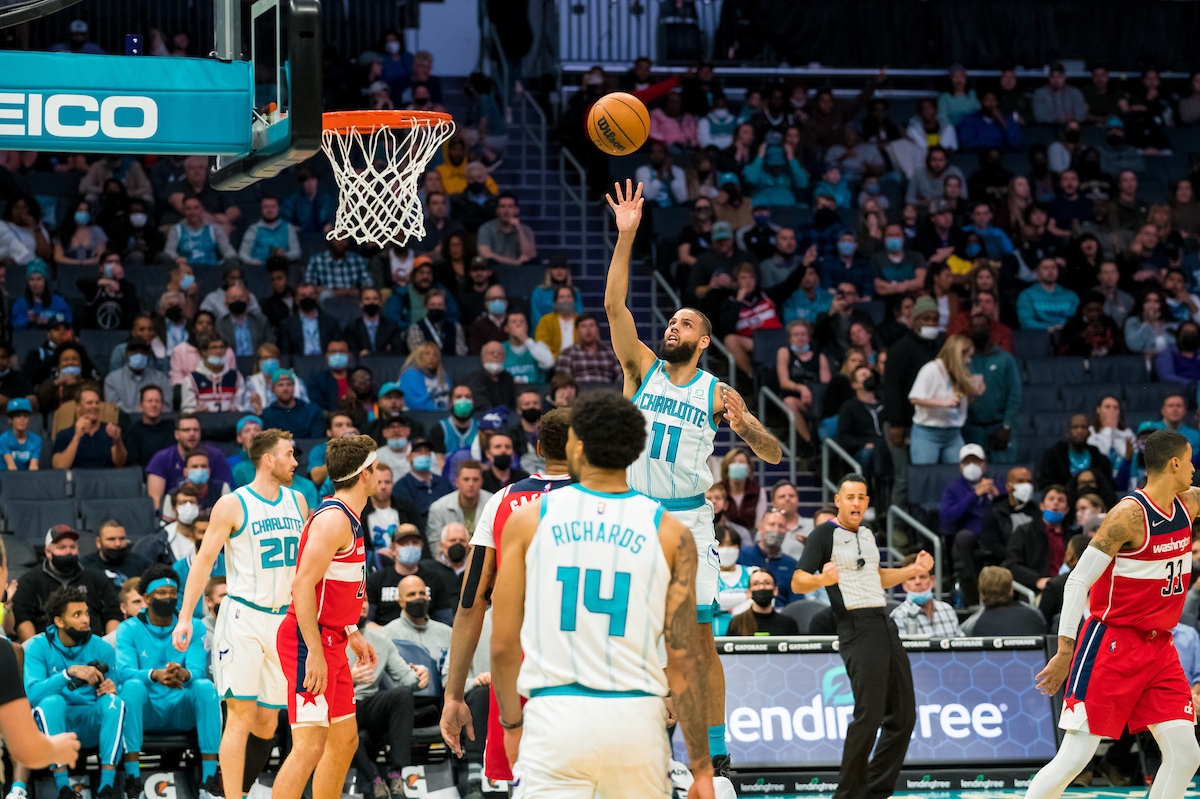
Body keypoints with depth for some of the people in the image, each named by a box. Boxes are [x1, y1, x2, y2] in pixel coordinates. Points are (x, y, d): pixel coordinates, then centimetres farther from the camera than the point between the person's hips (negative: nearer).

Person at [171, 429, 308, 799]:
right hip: (243, 618, -6)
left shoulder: (297, 502, 11)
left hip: (283, 620, 6)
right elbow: (204, 560, -6)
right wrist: (185, 617, -12)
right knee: (241, 716, -12)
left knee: (267, 723, 6)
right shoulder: (233, 505, -7)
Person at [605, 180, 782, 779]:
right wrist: (626, 237, -15)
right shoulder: (643, 369, 6)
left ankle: (715, 752, 5)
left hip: (690, 522, -1)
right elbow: (614, 305, -6)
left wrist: (746, 427, -21)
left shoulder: (718, 394, 3)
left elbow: (774, 455, 1)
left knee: (700, 639, 0)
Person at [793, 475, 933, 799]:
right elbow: (797, 583, -12)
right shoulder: (823, 535, -5)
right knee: (869, 714, -14)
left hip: (884, 625, 8)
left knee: (903, 714, 7)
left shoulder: (867, 535, 18)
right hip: (857, 629, -8)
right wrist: (822, 579, -33)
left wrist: (913, 570, 19)